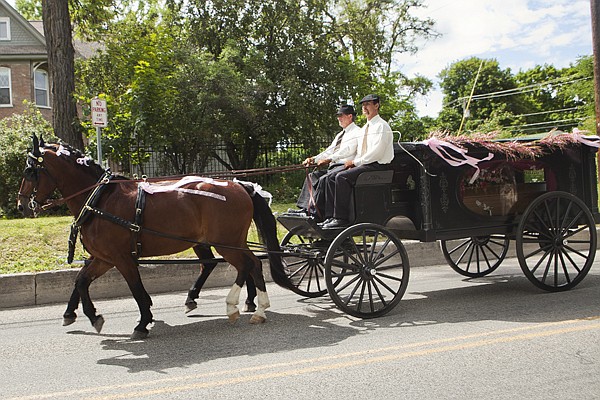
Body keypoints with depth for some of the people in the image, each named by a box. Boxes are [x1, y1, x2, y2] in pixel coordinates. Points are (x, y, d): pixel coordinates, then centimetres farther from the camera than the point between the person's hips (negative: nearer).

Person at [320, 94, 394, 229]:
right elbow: (351, 148, 20)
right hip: (363, 164, 9)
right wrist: (332, 158, 8)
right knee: (331, 177, -4)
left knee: (342, 177, -27)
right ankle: (331, 216, -9)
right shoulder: (364, 128, 22)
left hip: (377, 166, -9)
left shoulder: (382, 126, -7)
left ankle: (342, 218, -27)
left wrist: (355, 162, -15)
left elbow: (376, 152, -17)